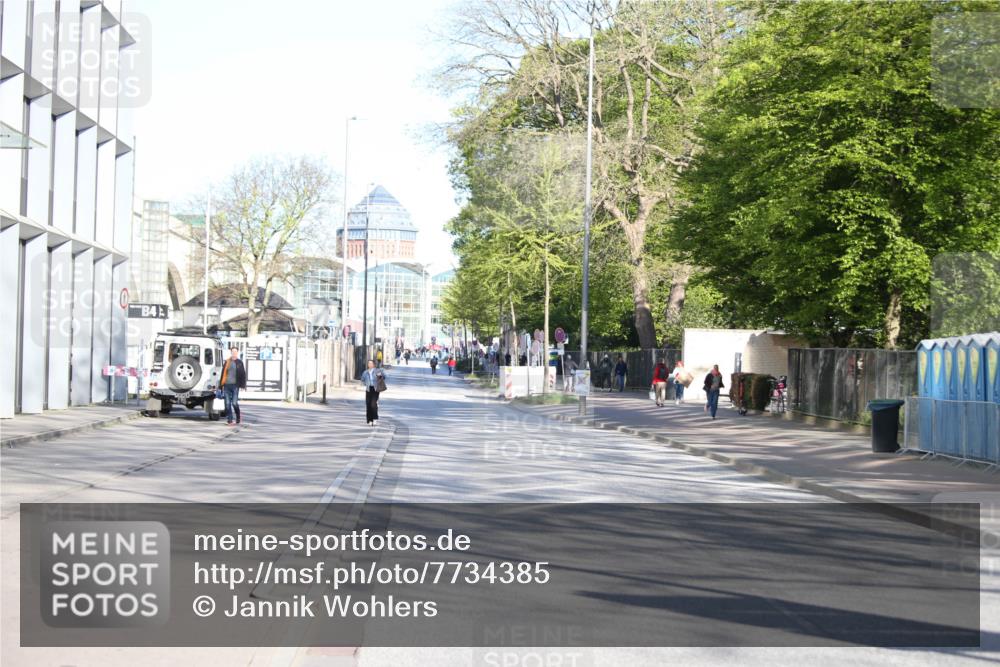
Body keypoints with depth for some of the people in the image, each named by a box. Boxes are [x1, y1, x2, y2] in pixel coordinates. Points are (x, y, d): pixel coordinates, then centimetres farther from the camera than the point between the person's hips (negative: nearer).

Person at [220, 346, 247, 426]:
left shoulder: (239, 362, 4)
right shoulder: (227, 362, 10)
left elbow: (243, 374, 3)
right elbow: (223, 373, 14)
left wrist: (243, 385, -4)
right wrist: (221, 384, 10)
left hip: (235, 385, -3)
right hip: (227, 385, 3)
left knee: (234, 403, -7)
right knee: (227, 404, 0)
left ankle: (238, 416, 18)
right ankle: (229, 420, 5)